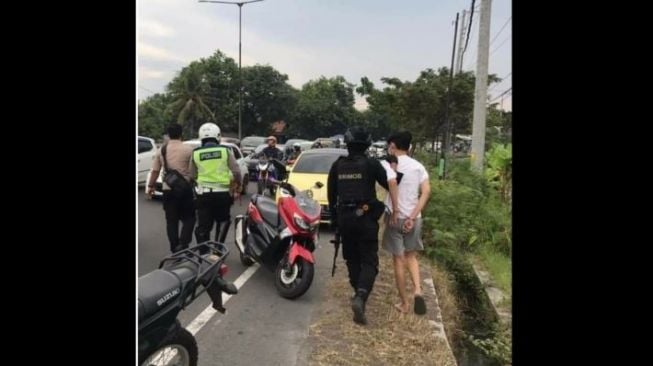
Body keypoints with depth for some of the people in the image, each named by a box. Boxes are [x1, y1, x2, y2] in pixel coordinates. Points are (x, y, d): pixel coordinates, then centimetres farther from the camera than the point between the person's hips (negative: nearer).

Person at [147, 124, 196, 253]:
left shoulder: (161, 150, 4)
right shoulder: (188, 149, -9)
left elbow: (155, 171, 8)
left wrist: (150, 186, 21)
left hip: (168, 189, 4)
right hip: (185, 189, -4)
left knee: (171, 220, 11)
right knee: (189, 218, 7)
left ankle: (174, 248, 15)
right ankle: (183, 244, -9)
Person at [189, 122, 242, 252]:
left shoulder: (196, 153, 2)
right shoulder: (225, 150, -1)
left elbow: (192, 176, 5)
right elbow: (236, 172, -5)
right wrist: (238, 186, 10)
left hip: (203, 194, 0)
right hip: (222, 193, 0)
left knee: (203, 226, 6)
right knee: (222, 222, 21)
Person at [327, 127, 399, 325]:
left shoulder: (338, 165, 4)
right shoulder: (372, 164, -8)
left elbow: (331, 192, 9)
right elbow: (391, 184, -6)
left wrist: (334, 216, 19)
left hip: (344, 217, 4)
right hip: (366, 218, -4)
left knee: (352, 259, 19)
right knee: (369, 261, -1)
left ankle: (358, 293, 29)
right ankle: (360, 296, -21)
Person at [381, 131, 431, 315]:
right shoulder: (418, 166, 3)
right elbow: (426, 191, -7)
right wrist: (413, 216, -10)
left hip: (395, 218, -3)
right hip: (413, 218, 3)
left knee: (398, 260, 8)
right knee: (411, 256, 20)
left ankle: (404, 302, 15)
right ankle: (417, 290, 0)